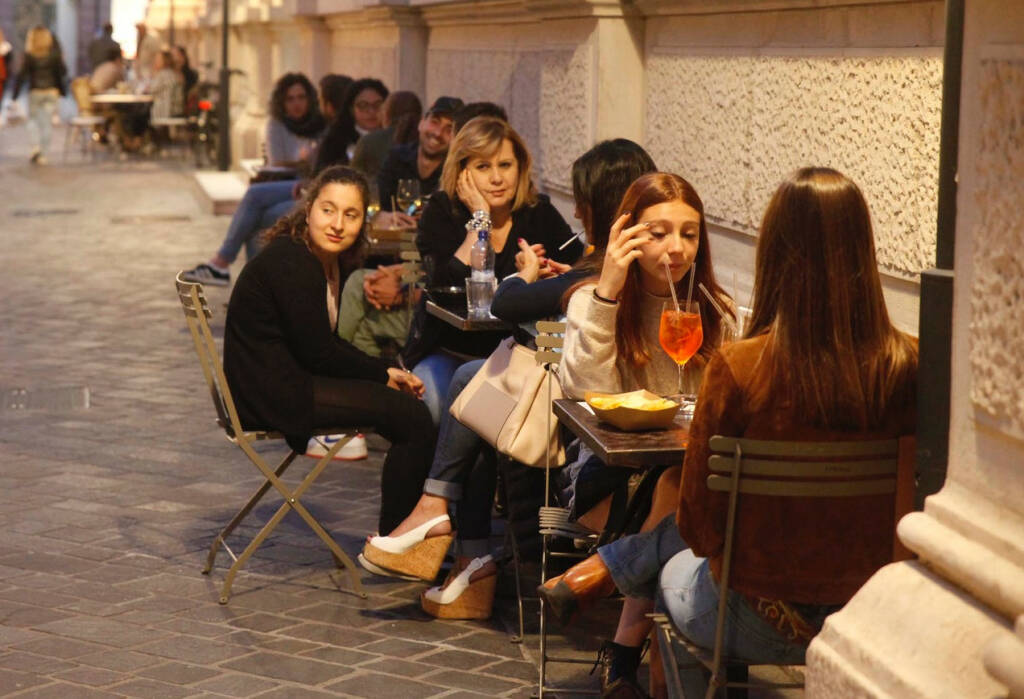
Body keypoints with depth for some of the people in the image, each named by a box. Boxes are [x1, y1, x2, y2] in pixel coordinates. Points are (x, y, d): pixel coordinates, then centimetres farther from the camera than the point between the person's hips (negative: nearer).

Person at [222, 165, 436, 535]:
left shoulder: (331, 261, 10)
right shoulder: (291, 264, -20)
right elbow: (319, 354, -19)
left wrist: (384, 372, 1)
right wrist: (384, 375, -7)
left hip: (288, 380, 10)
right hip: (268, 396, -10)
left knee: (410, 405, 9)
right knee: (411, 416, -14)